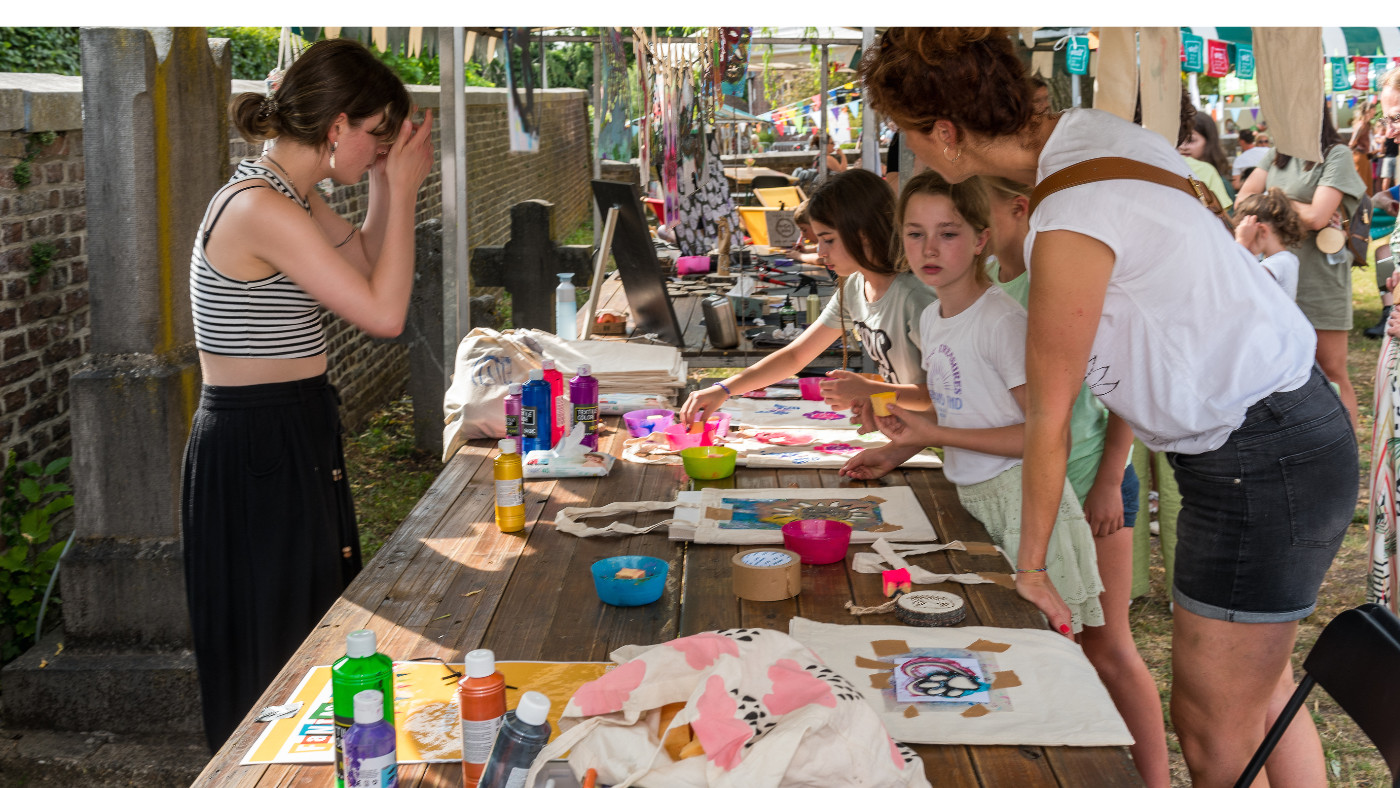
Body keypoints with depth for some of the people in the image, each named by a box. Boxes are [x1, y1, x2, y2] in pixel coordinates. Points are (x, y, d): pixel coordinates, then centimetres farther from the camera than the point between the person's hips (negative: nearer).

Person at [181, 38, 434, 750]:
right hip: (259, 449, -10)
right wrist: (401, 189, -13)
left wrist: (386, 185, 9)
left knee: (316, 627, 19)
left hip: (295, 436, 10)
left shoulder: (293, 197, 9)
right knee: (278, 648, 1)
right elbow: (384, 313, -21)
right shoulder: (263, 209, -22)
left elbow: (367, 267, 21)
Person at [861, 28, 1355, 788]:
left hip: (1261, 464, -9)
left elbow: (1046, 418, -14)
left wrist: (1029, 570, -3)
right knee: (1263, 689, 22)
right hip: (1290, 431, 10)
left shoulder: (1070, 224, -25)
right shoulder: (1084, 132, 1)